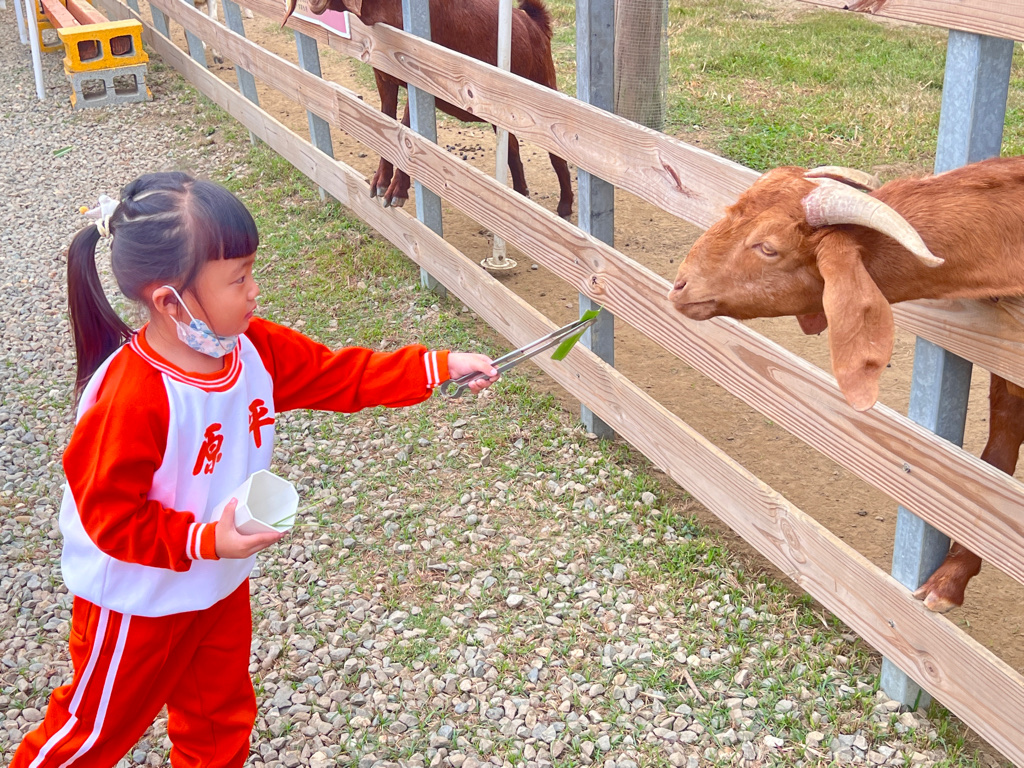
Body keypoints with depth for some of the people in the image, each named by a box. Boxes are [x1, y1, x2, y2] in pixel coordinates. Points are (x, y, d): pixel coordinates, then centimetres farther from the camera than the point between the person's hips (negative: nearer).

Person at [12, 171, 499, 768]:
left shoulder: (254, 348, -12)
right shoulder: (130, 398, -34)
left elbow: (339, 374, -4)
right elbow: (108, 514, -28)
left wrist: (442, 367, -8)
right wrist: (207, 541, -33)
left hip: (222, 586, 7)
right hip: (139, 601, -7)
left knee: (221, 719, 24)